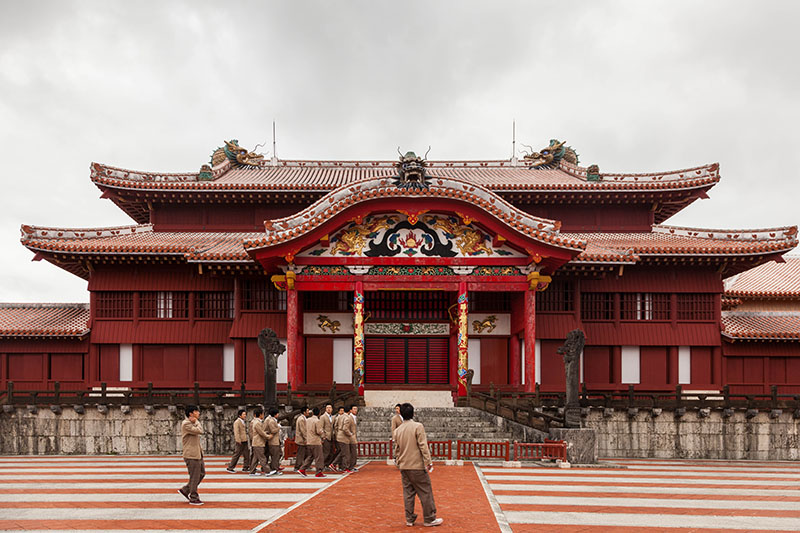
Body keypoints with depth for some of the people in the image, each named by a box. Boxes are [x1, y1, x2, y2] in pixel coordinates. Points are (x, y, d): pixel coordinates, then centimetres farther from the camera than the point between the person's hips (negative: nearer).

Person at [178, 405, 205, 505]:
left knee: (202, 473, 14)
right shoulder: (186, 424, -16)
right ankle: (193, 498, 8)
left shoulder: (193, 423, 16)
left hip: (197, 454, 10)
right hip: (191, 455, -10)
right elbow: (200, 431, -23)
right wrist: (197, 422, -10)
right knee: (194, 477, -2)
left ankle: (185, 490, 23)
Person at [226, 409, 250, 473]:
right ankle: (230, 468, 6)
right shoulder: (237, 422, -11)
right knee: (237, 455, -3)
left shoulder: (242, 422, 17)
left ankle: (245, 467, 13)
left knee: (246, 454, 7)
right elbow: (236, 432, -19)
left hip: (244, 441, 9)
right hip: (240, 442, -9)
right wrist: (239, 441, -25)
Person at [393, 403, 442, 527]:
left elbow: (397, 449, 13)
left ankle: (409, 519, 16)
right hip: (417, 466, -6)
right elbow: (423, 446, -14)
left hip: (403, 467, 6)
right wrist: (428, 462, -12)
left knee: (408, 492, 12)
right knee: (425, 493, 3)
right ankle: (429, 519, 8)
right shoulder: (418, 426, -11)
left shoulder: (397, 430, 6)